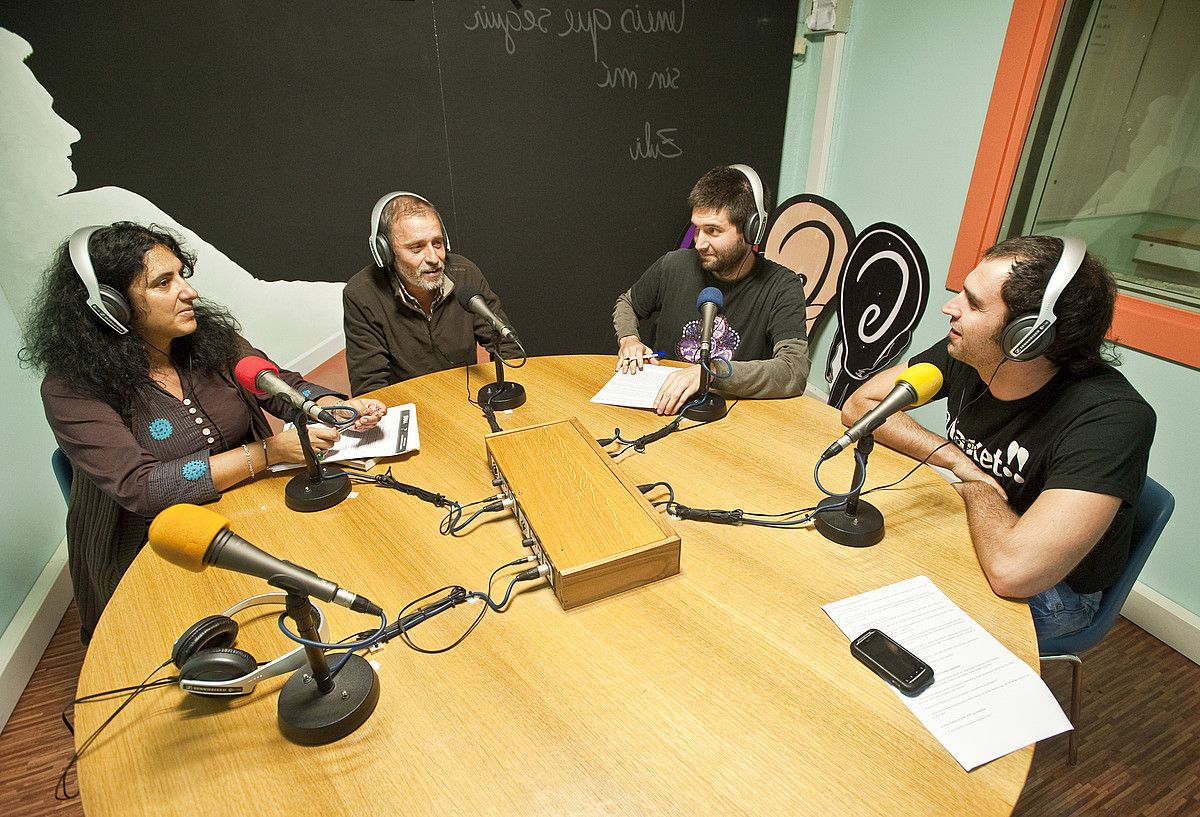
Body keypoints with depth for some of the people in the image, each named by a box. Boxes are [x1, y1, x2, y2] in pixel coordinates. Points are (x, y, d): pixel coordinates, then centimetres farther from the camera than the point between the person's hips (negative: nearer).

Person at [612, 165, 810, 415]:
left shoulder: (781, 287, -11)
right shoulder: (674, 266, -1)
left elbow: (795, 373, -24)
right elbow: (626, 302, 19)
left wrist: (713, 372, -36)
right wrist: (628, 339, -3)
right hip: (661, 407, 3)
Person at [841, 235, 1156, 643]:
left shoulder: (1111, 418, -32)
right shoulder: (965, 354, -15)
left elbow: (1013, 569, -42)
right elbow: (859, 405, -6)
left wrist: (980, 489, -21)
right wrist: (955, 459, -18)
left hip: (1054, 590, -5)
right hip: (965, 534, 5)